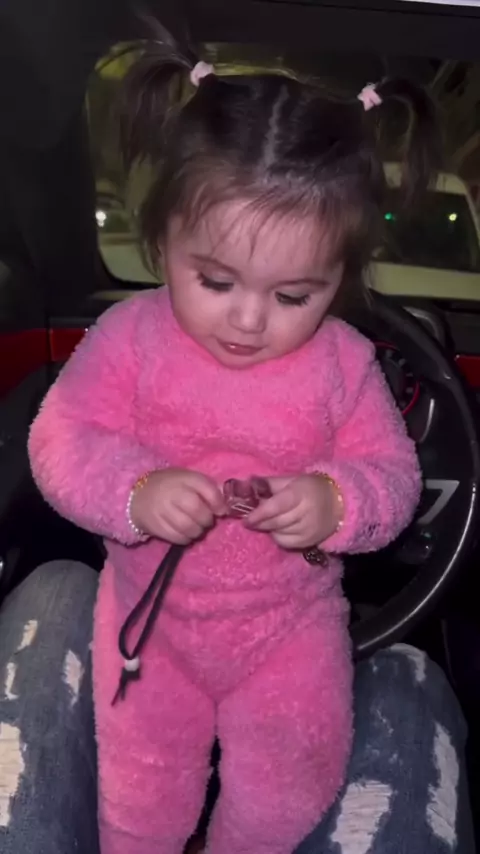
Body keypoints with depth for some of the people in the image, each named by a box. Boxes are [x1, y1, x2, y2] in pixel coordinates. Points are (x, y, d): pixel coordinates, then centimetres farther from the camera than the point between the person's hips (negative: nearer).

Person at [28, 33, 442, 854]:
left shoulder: (343, 363, -15)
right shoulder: (129, 338, -16)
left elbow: (393, 474, -9)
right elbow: (59, 441, -16)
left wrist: (338, 502, -32)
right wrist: (136, 492, -35)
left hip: (291, 622, 0)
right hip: (152, 610, 1)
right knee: (142, 785, 18)